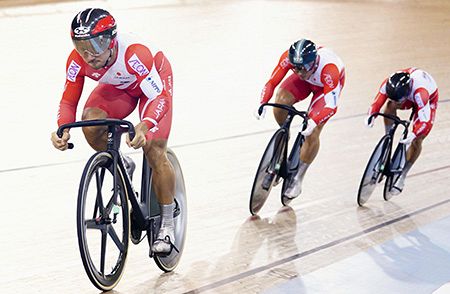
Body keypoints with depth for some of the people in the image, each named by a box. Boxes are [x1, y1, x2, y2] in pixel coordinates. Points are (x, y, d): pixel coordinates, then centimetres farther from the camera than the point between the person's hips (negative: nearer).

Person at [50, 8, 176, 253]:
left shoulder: (134, 54, -43)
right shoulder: (78, 61, -29)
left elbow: (158, 97, -45)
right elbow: (68, 100, -19)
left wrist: (143, 127, -63)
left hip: (155, 79, -4)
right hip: (119, 86, 4)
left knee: (155, 153, -14)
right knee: (91, 123, -27)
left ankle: (167, 226, 1)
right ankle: (121, 168, 4)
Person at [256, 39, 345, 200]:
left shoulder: (329, 69, -43)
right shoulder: (288, 57, -34)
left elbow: (331, 106, -43)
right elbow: (271, 82, -28)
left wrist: (314, 122, -59)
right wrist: (262, 103, -44)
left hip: (326, 84, -4)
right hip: (307, 80, 4)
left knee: (312, 132, -14)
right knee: (280, 101, -26)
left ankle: (298, 180, 3)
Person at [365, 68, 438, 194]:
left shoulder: (420, 92, -47)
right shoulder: (389, 84, -34)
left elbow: (425, 121, -48)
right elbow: (378, 101, -27)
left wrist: (413, 135, -63)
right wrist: (371, 116, -46)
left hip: (429, 98, -5)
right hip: (410, 97, 5)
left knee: (416, 141, -13)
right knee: (390, 106, -28)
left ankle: (401, 178, 0)